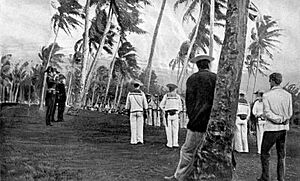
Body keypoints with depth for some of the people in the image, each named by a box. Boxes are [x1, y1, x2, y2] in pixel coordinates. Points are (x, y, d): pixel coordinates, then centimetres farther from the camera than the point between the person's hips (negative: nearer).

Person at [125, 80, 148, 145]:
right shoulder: (142, 93, -3)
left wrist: (128, 111, 13)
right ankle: (140, 140, 4)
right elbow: (145, 104, -2)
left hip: (132, 112, 0)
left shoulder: (130, 93, 0)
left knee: (133, 127, 3)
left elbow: (127, 105, 4)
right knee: (140, 126, 6)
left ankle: (133, 141, 3)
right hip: (140, 111, 0)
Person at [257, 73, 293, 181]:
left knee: (265, 153, 8)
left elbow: (267, 113, -16)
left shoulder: (266, 95, -11)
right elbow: (290, 113, 3)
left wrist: (279, 119, -11)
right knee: (281, 155, 13)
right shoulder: (288, 95, 1)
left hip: (271, 128, -4)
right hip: (284, 128, 4)